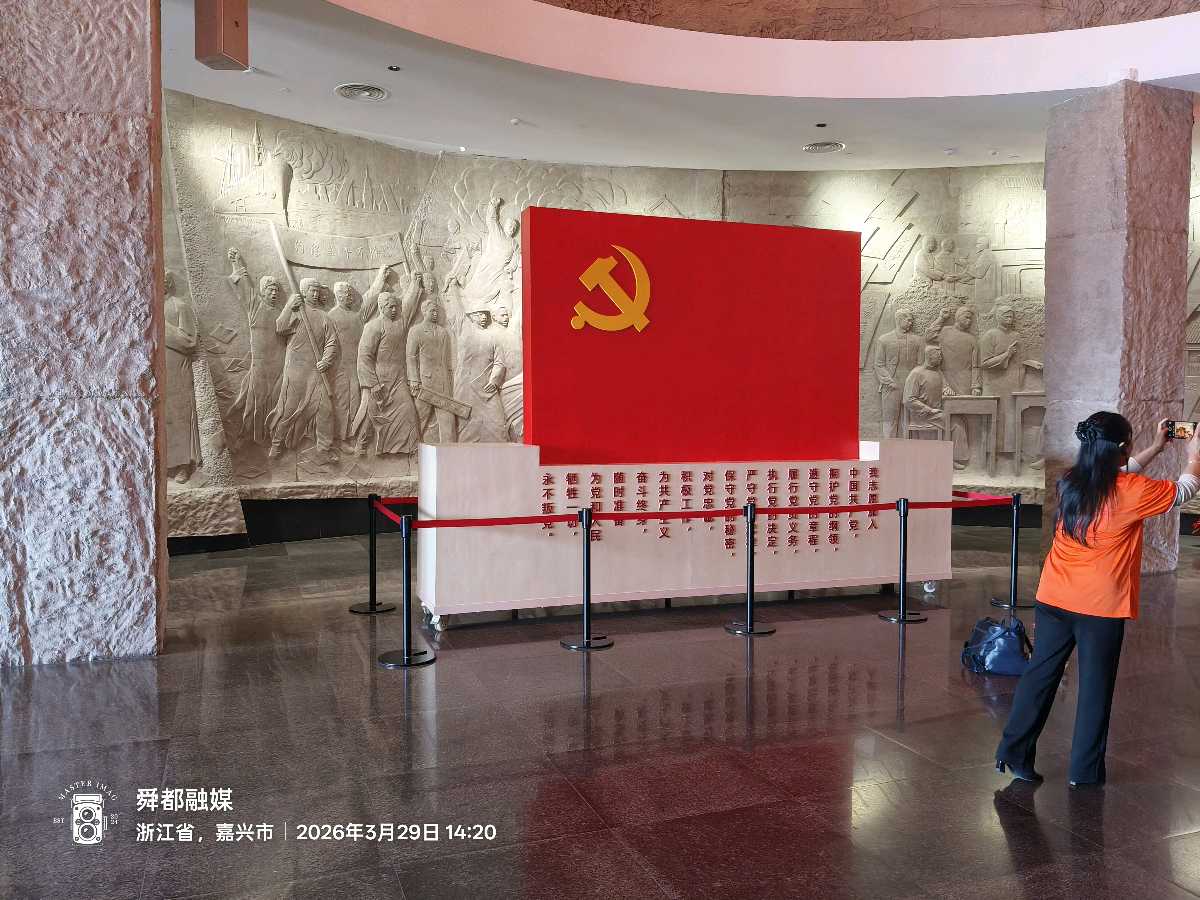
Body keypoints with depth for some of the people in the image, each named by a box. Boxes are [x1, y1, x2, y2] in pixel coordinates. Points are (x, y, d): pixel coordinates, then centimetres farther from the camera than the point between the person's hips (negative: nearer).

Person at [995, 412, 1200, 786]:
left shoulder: (1070, 482, 1)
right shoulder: (1131, 492, -15)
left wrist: (1156, 447, 28)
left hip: (1054, 600, 5)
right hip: (1101, 607, -5)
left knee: (1040, 675, 12)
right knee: (1095, 688, 9)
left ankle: (1013, 753, 18)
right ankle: (1085, 772, 20)